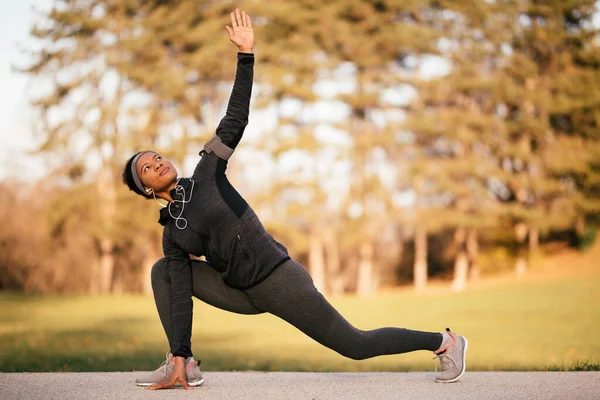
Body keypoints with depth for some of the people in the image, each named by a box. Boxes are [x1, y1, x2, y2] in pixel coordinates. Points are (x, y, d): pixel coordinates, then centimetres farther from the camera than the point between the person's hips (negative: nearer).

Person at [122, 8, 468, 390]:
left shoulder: (206, 173, -2)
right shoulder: (172, 236, 5)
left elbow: (235, 119, -5)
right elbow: (181, 295, 0)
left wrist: (246, 53, -11)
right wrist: (180, 354, -8)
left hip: (278, 279, -5)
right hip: (245, 295, 5)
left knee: (355, 345, -1)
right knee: (163, 272, 0)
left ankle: (444, 341, 17)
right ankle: (184, 366, -2)